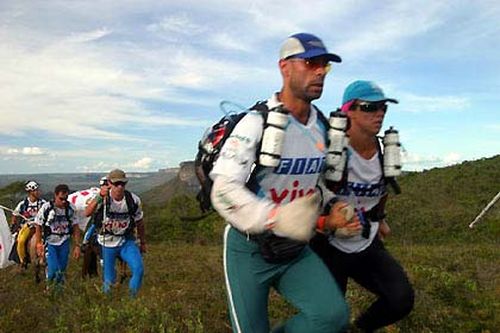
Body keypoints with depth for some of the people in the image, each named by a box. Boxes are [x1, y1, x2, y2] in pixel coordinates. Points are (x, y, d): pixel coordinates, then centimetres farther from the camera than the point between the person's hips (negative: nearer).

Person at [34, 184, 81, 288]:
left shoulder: (70, 209, -8)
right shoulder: (46, 208, -14)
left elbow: (75, 228, -1)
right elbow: (38, 226, -3)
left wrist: (77, 245, -3)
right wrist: (39, 244, -3)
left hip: (64, 243, 2)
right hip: (50, 243, -2)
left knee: (62, 270, 6)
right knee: (54, 270, -14)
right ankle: (49, 286, 13)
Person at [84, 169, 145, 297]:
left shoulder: (133, 200, -12)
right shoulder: (103, 198, -17)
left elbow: (139, 222, 4)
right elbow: (87, 213, -35)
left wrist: (142, 242, 13)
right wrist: (99, 197, -51)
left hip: (127, 242, 1)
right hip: (107, 243, -1)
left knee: (138, 269, -19)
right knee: (109, 279, 9)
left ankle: (132, 299, 2)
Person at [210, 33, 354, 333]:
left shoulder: (323, 127, 2)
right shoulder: (257, 123, -19)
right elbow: (224, 191, -26)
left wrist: (333, 209, 0)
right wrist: (276, 217, -39)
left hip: (295, 250, 5)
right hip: (249, 248, -5)